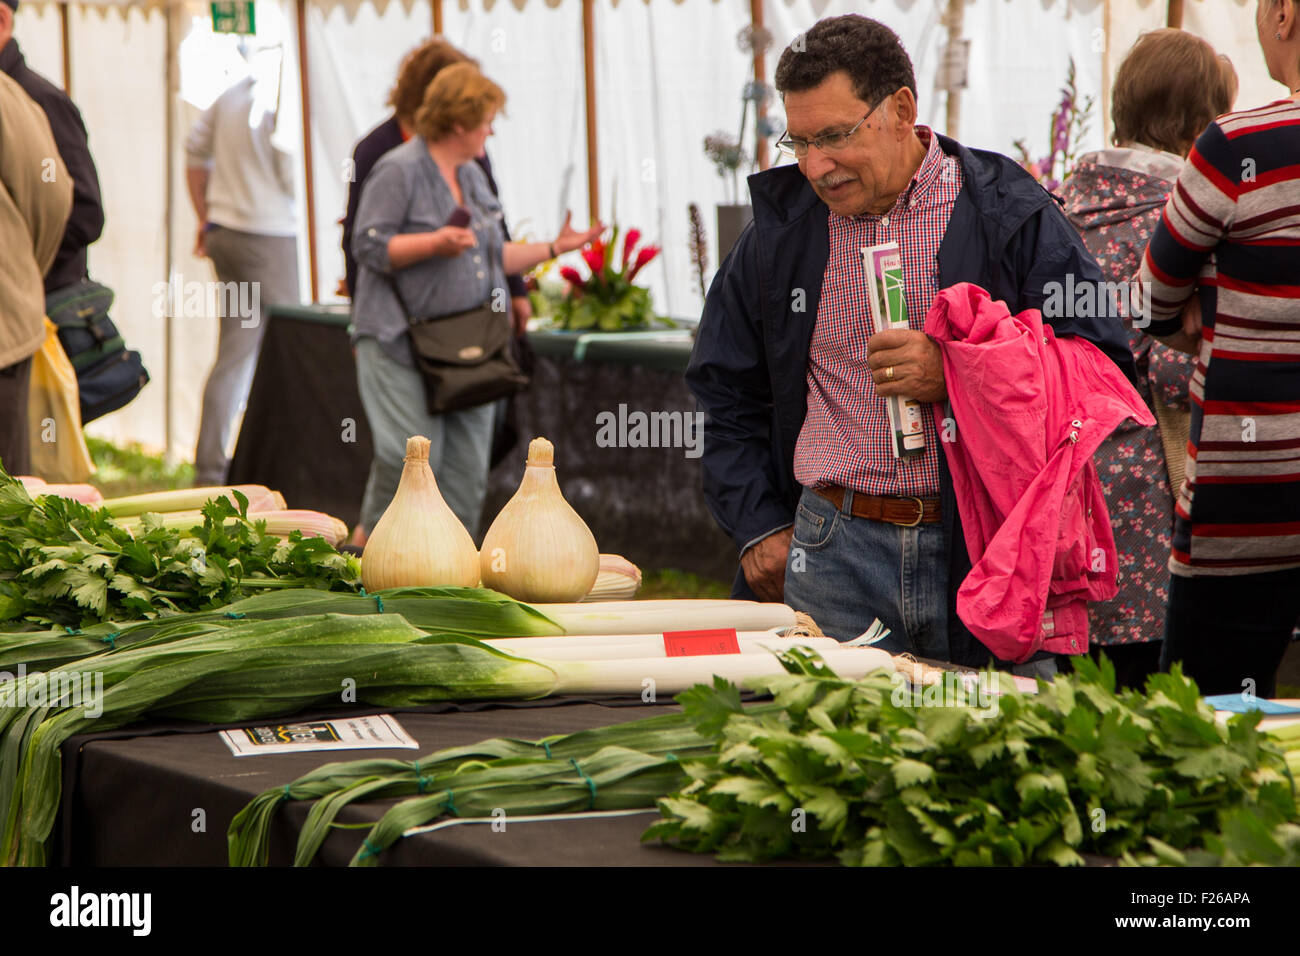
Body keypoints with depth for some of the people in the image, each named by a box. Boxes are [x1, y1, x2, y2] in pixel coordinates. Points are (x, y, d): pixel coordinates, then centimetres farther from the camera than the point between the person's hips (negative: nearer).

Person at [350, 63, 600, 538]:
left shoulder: (472, 176, 18)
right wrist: (435, 243, -22)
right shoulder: (398, 170, -8)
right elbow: (369, 245, -13)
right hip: (403, 341, -8)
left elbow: (492, 255, 24)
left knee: (468, 462, 4)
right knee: (411, 454, -15)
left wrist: (554, 248, 18)